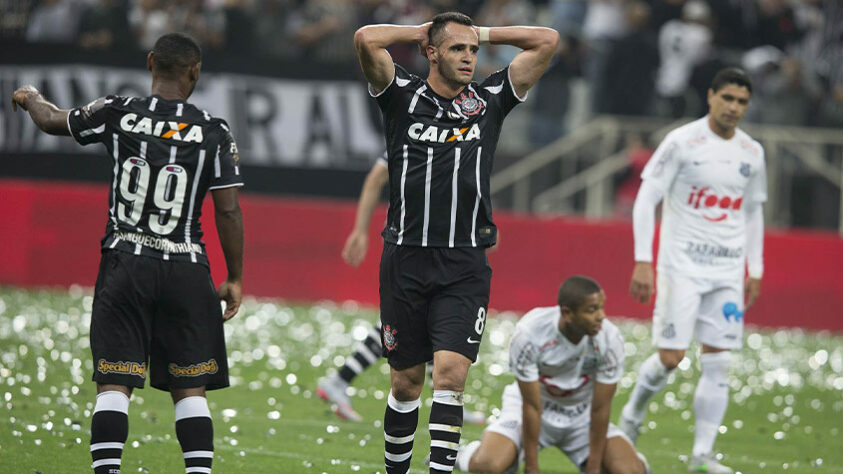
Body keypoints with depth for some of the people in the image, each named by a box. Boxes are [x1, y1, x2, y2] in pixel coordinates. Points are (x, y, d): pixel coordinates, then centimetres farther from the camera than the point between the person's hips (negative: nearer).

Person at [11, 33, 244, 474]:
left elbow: (53, 121, 15)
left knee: (114, 384, 0)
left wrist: (31, 97, 38)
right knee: (189, 388, 6)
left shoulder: (118, 113, -2)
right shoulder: (213, 132, -3)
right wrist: (234, 279, 7)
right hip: (185, 271, 0)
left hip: (125, 263, 0)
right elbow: (228, 211, -3)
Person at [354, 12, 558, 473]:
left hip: (465, 266, 0)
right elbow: (366, 39, -12)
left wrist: (481, 33, 10)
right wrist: (420, 32, 3)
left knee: (450, 372, -13)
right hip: (406, 260, 0)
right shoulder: (403, 96, 3)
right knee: (405, 380, 8)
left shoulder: (489, 101, 9)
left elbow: (547, 40, 7)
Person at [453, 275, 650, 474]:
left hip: (582, 414, 2)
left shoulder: (610, 339, -24)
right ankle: (472, 452, 11)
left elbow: (600, 408, -17)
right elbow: (532, 407, -22)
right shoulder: (529, 333, -29)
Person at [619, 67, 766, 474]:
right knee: (671, 356, -8)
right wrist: (643, 261, -12)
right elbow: (646, 199, -6)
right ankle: (631, 418, 19)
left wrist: (755, 270, 15)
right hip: (682, 267, -4)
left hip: (728, 272, 4)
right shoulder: (682, 142, -6)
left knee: (718, 362, -2)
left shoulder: (752, 153, 9)